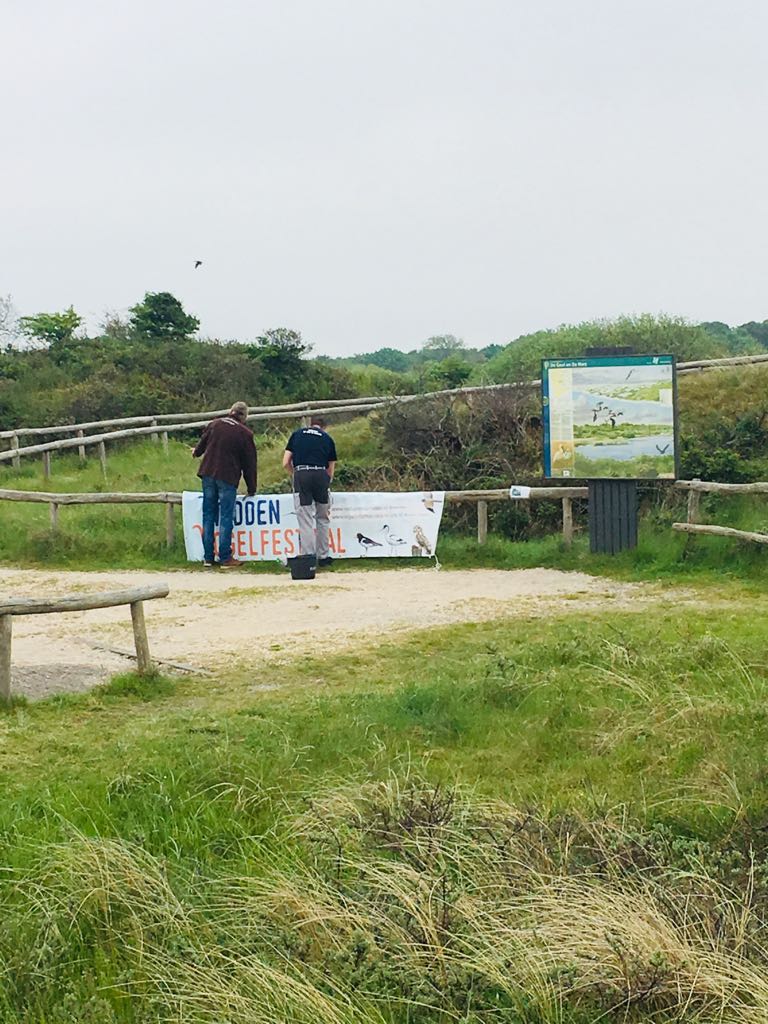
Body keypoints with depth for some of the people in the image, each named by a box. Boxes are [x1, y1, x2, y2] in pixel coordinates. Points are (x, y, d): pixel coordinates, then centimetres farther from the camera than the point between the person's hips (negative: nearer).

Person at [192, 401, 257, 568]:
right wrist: (251, 490, 10)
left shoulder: (214, 424, 7)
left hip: (208, 473, 4)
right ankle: (225, 558, 1)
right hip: (227, 478, -4)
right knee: (226, 518, 0)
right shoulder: (245, 433, -2)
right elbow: (250, 463, 2)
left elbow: (202, 443, 20)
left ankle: (208, 557, 11)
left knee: (208, 516, 9)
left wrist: (196, 451, 45)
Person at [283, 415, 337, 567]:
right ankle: (323, 556, 18)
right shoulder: (327, 438, 18)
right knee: (323, 519, 14)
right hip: (321, 475, 1)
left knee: (305, 521, 2)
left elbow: (286, 463, 13)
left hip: (301, 475, 0)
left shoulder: (297, 434, 18)